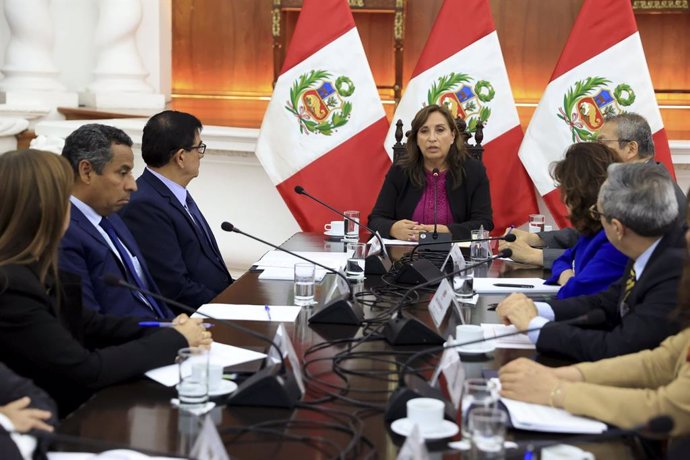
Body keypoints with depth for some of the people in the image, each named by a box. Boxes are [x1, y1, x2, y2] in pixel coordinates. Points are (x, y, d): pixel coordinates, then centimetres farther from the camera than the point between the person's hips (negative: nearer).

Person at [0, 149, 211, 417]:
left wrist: (165, 333, -3)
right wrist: (175, 340, -11)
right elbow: (86, 370, -22)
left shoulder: (29, 268, 2)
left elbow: (83, 322, 11)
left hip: (65, 406, 8)